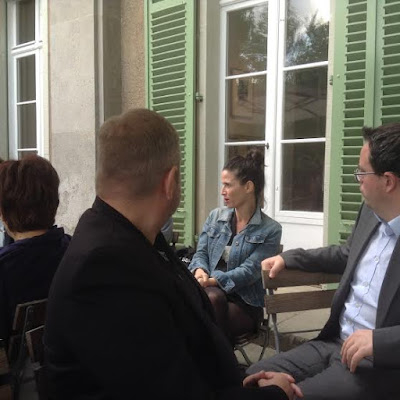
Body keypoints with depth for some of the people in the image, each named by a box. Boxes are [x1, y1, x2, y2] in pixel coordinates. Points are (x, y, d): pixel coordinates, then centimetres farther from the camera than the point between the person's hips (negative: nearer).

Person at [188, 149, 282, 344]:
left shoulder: (270, 230, -3)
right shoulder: (215, 216, 11)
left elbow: (249, 270, -12)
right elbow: (201, 253, 8)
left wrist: (213, 280, -26)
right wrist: (200, 270, -17)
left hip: (245, 302, -2)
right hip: (211, 291, 2)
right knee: (214, 298, -35)